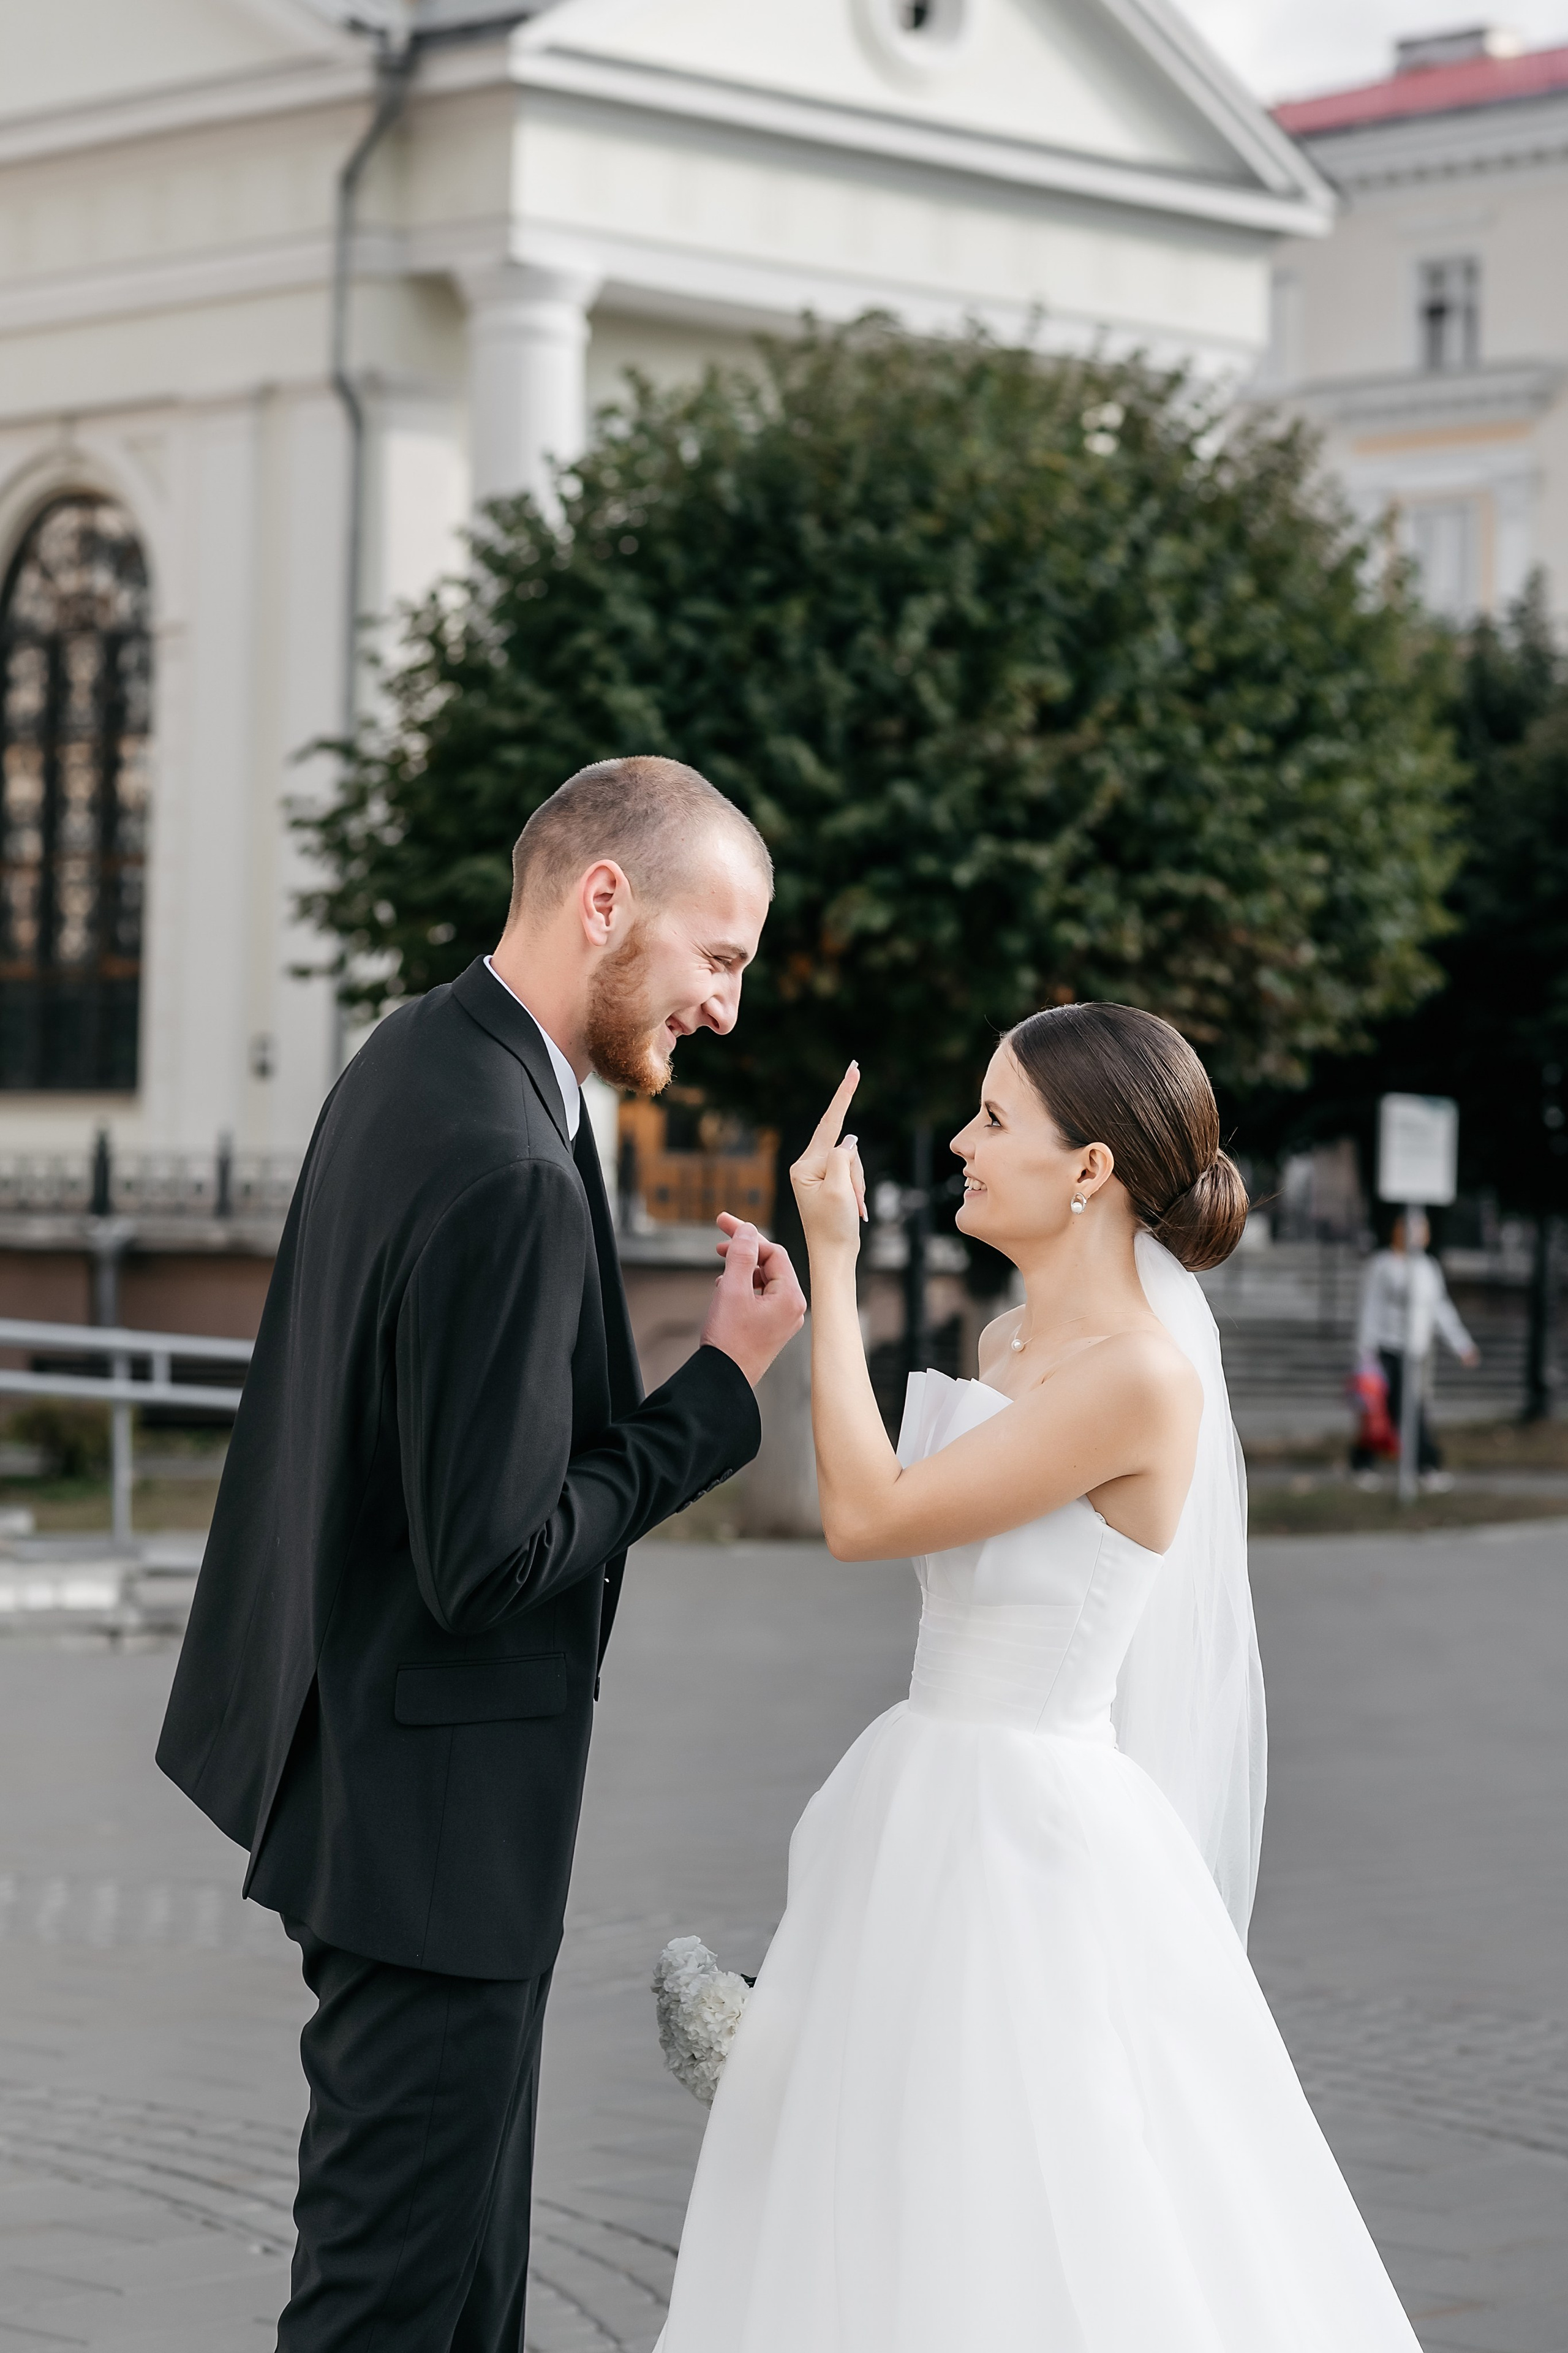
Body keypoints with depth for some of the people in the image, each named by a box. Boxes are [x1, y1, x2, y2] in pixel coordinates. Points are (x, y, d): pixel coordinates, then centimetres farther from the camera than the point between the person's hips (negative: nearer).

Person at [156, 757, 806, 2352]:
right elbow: (494, 1558, -25)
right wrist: (726, 1381, -16)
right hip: (437, 1800, -10)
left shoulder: (414, 1058, 6)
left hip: (353, 1736, 10)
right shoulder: (509, 1176, -27)